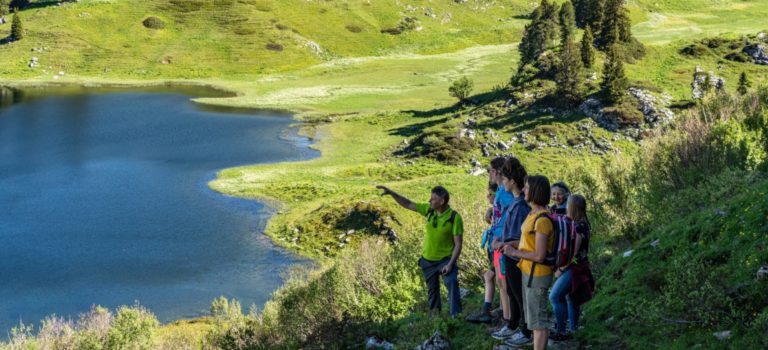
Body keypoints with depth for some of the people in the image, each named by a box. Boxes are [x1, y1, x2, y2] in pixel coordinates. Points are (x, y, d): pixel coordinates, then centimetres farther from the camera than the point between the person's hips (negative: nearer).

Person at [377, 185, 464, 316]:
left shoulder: (454, 217, -19)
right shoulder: (429, 210, -5)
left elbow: (458, 244, -17)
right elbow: (408, 204, 4)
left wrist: (450, 264, -24)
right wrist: (391, 192, -3)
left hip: (445, 260, -5)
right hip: (427, 260, 5)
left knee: (452, 283, -25)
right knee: (432, 290, 16)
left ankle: (456, 315, -24)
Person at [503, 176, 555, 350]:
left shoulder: (542, 220, -24)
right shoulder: (533, 213, 6)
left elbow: (539, 256, -25)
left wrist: (514, 252, -16)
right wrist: (511, 244, 11)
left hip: (537, 275, -10)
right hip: (528, 272, 10)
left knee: (538, 320, -1)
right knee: (535, 317, 19)